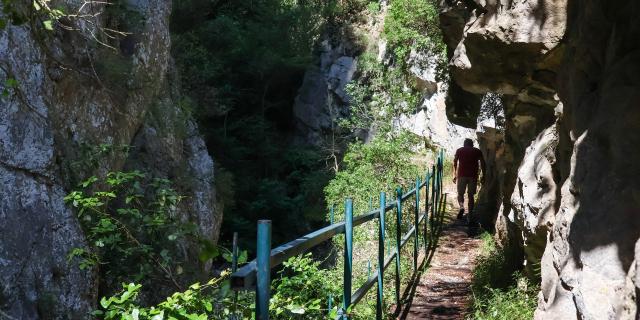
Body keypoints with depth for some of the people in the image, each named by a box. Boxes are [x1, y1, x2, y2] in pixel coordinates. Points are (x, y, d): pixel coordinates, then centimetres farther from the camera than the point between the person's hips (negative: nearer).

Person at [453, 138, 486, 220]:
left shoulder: (459, 150, 10)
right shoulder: (477, 151, 12)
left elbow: (455, 163, 2)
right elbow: (483, 164, 4)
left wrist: (454, 175, 4)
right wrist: (483, 176, 7)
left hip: (462, 175, -1)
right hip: (473, 176, 1)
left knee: (460, 193, 9)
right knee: (470, 195, 8)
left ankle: (462, 207, -19)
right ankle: (470, 215, 5)